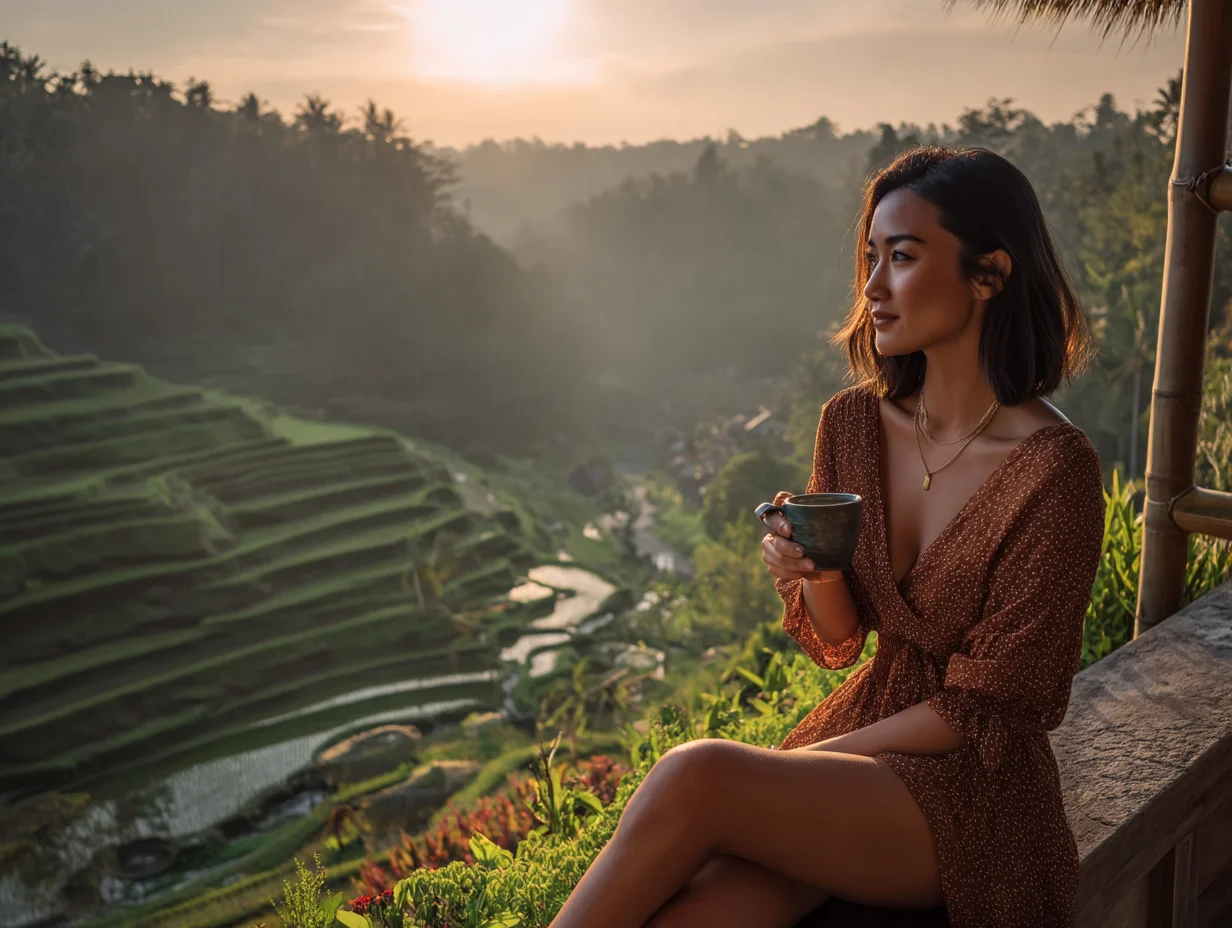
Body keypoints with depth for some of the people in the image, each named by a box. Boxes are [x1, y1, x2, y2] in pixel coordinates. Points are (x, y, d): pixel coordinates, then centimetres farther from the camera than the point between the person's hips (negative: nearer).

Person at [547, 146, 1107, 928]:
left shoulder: (1054, 470, -17)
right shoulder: (853, 423, 0)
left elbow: (978, 711, -13)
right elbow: (837, 643, 7)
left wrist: (800, 763, -12)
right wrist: (815, 574, -15)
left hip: (971, 787, -4)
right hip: (863, 734, 4)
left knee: (693, 776, -28)